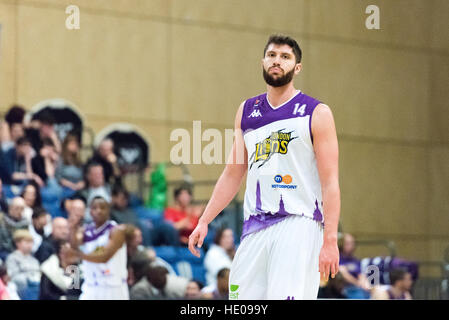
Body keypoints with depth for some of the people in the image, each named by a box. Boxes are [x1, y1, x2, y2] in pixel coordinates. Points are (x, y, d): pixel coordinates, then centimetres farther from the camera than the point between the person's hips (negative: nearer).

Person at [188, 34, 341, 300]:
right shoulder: (246, 111, 15)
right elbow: (233, 174, 21)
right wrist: (204, 222, 14)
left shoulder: (317, 113, 0)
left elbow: (330, 183, -5)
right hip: (254, 227, 5)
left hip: (298, 225, -5)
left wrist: (330, 240, -13)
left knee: (286, 295, -19)